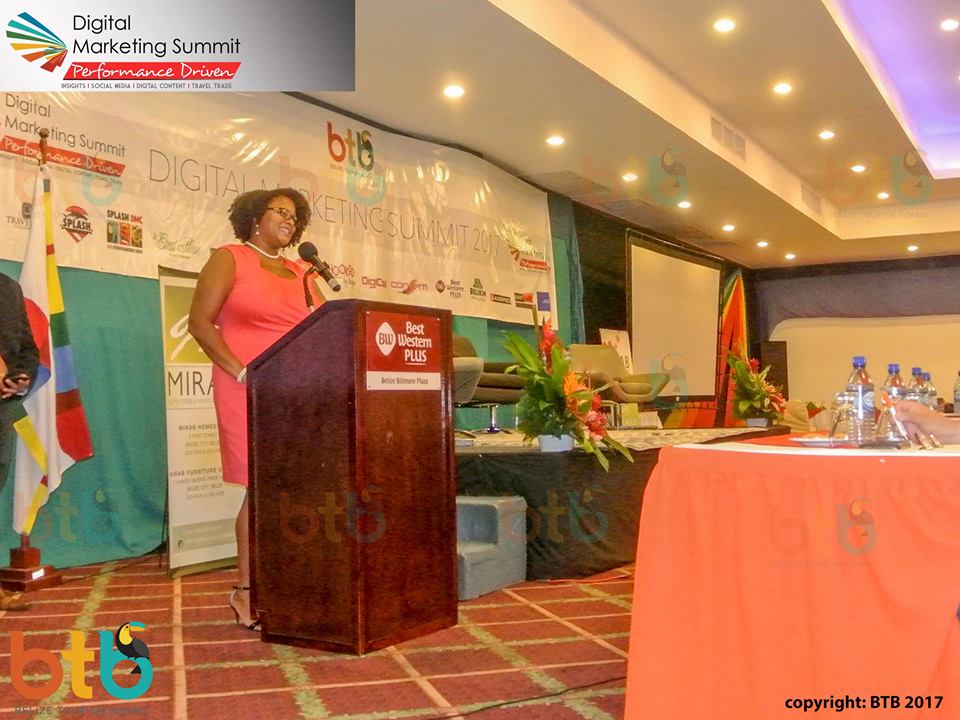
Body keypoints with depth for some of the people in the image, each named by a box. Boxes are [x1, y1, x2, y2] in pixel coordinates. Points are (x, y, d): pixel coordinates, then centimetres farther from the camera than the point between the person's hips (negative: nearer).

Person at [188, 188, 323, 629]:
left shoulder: (300, 274, 20)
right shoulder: (230, 259, 5)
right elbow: (200, 322, -4)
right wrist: (239, 371, -13)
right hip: (251, 391, -5)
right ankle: (247, 591, 5)